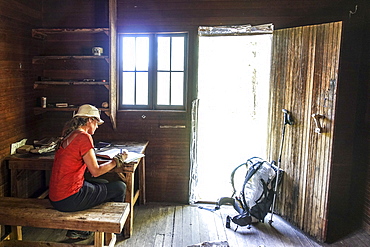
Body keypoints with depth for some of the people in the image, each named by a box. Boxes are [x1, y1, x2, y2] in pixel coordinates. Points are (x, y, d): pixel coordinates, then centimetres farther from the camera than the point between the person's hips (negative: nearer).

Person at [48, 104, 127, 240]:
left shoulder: (68, 135, 10)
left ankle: (77, 229, 25)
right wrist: (117, 160, 0)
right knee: (120, 187, 3)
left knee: (104, 184, 27)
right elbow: (96, 171, -13)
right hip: (69, 200, -9)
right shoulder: (84, 137, -16)